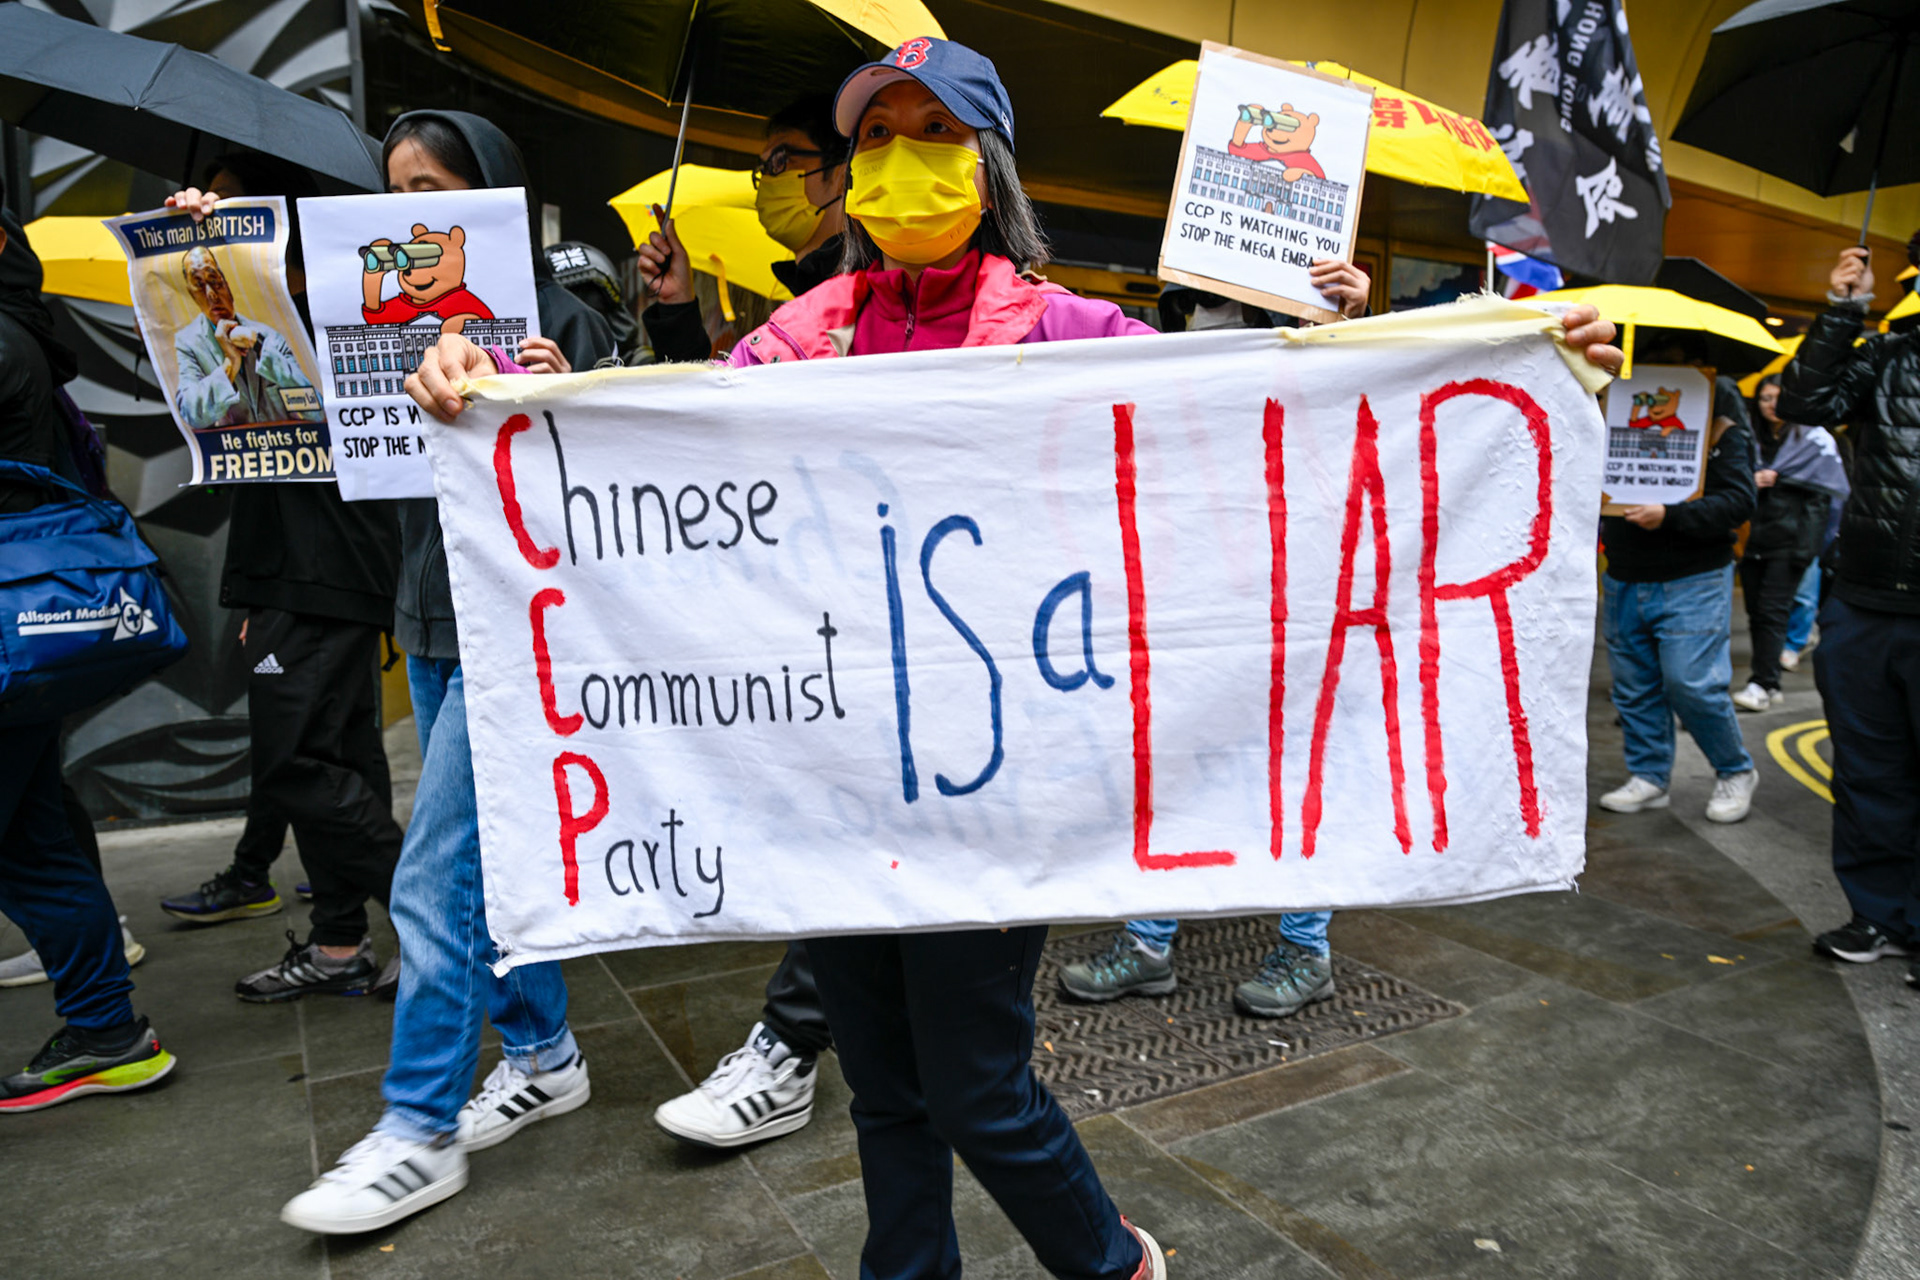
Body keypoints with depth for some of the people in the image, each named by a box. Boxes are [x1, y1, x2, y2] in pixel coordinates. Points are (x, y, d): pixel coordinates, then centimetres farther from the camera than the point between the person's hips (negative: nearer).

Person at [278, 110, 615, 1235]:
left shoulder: (561, 319, -6)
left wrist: (560, 404, -27)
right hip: (433, 619, 8)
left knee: (437, 875, -6)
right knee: (486, 857, 15)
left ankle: (420, 1131, 8)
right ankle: (546, 1057, 31)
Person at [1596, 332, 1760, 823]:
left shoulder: (1720, 428, -4)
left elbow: (1739, 501, -13)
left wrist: (1670, 516, -25)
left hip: (1691, 583, -5)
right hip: (1624, 580, 5)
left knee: (1692, 684, -8)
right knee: (1634, 687, 9)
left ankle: (1735, 772, 14)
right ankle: (1648, 777, 21)